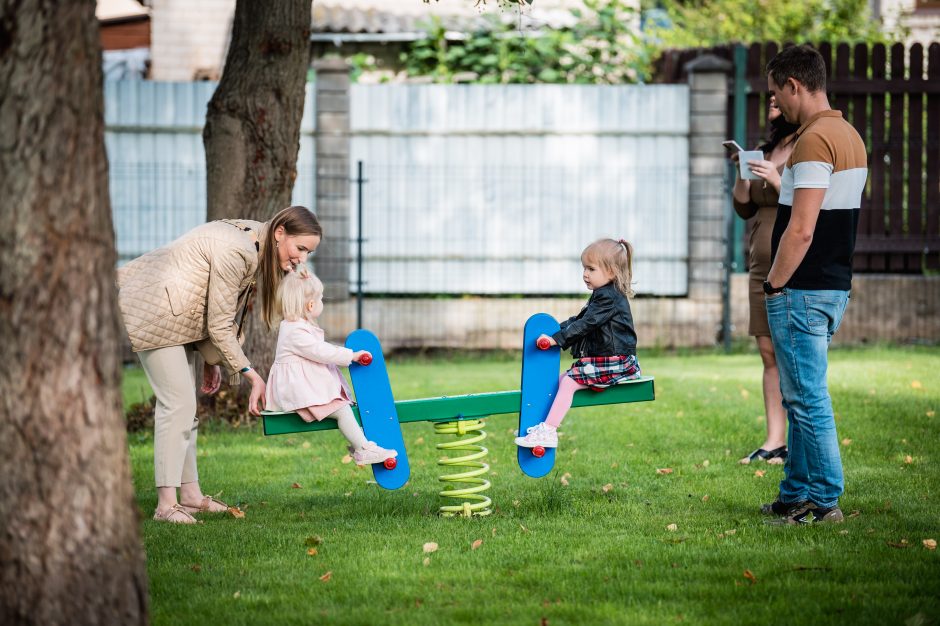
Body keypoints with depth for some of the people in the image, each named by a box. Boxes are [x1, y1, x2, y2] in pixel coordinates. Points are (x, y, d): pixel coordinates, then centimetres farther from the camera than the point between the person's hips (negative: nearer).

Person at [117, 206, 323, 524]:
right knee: (177, 404, -14)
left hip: (180, 316, 11)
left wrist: (211, 360, 11)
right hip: (154, 313, -11)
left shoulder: (254, 241, 3)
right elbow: (219, 325, -21)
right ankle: (166, 504, -15)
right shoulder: (234, 253, -28)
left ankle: (191, 494, 18)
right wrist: (250, 374, -16)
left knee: (184, 403, 12)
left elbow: (224, 317, 11)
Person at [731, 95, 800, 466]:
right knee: (769, 353, 7)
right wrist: (741, 175, 1)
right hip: (762, 265, 7)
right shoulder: (766, 152, 15)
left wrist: (776, 179, -19)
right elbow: (744, 209, 17)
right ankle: (774, 441, 10)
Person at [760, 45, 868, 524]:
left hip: (803, 291, -10)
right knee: (801, 396, 16)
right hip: (834, 285, 10)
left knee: (808, 398, -3)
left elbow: (801, 231, -23)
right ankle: (795, 495, 23)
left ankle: (825, 501, 1)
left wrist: (773, 286, -13)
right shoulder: (850, 136, 13)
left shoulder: (815, 139, -18)